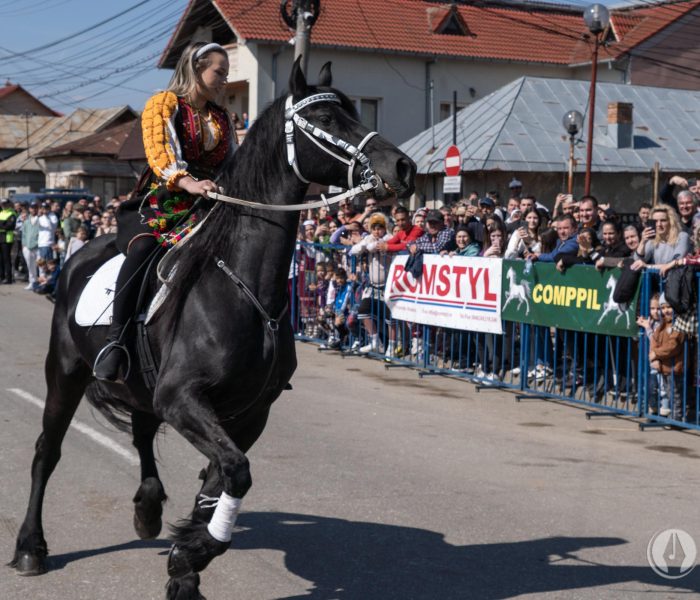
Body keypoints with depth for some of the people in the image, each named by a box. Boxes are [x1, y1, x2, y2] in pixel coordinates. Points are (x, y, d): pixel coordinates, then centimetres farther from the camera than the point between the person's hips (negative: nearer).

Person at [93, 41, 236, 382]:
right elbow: (158, 153, -15)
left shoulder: (221, 119, 21)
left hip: (203, 209, 5)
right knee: (145, 246, -37)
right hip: (158, 205, -5)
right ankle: (115, 341, -38)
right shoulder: (163, 104, 2)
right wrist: (188, 183, -33)